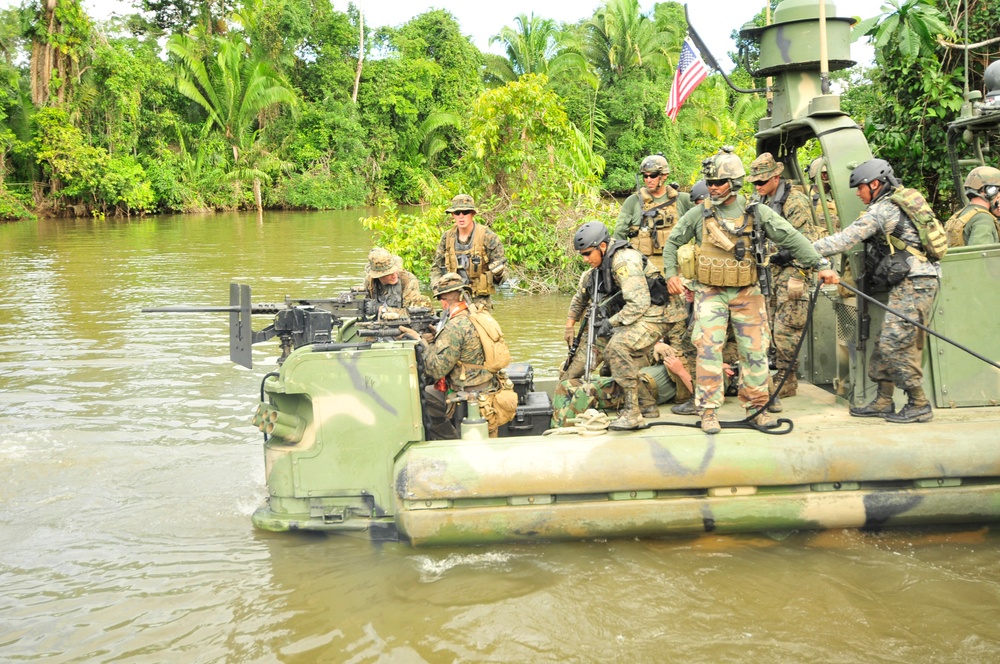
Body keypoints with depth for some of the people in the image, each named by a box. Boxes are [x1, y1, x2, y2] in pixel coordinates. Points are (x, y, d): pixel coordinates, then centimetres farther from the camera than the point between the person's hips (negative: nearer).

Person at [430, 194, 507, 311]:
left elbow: (503, 272, -1)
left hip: (479, 301, -3)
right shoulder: (447, 237, 6)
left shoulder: (488, 237, -5)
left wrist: (498, 274, -24)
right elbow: (436, 267, 19)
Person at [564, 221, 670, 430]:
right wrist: (569, 326, 23)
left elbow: (639, 304, -26)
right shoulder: (595, 269, 10)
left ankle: (632, 413, -26)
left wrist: (611, 322, -20)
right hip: (628, 319, 10)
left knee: (618, 347, -30)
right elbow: (579, 299, 28)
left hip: (650, 317, -10)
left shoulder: (625, 261, -20)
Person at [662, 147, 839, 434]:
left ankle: (757, 407, 19)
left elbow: (792, 239, -4)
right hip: (710, 293, -1)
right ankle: (709, 411, -4)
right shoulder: (698, 214, 1)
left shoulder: (757, 213, -1)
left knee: (755, 350, 5)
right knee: (709, 348, -10)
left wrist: (821, 265, -12)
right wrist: (671, 274, 2)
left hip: (746, 293, 1)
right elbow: (672, 243, 13)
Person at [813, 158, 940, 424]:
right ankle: (883, 402, 17)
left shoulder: (881, 210, -11)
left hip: (913, 285, -10)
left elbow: (845, 239, -15)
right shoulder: (899, 204, 19)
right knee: (885, 343, 12)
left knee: (896, 344, -9)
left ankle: (919, 405, -2)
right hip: (908, 284, 10)